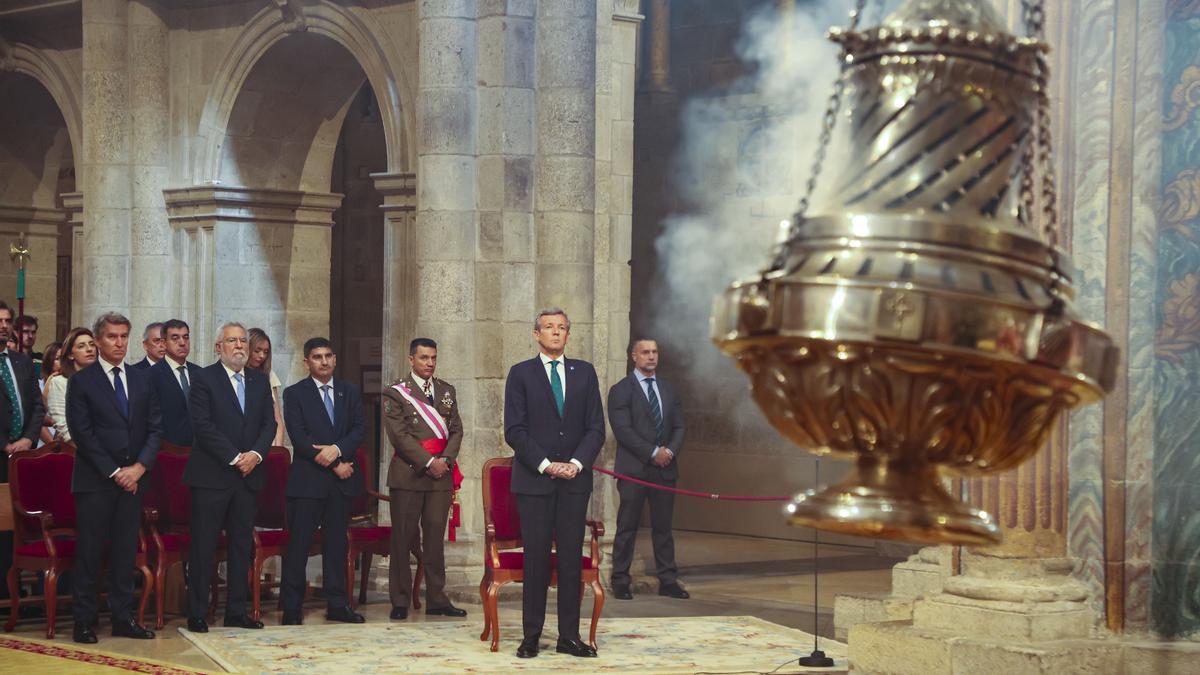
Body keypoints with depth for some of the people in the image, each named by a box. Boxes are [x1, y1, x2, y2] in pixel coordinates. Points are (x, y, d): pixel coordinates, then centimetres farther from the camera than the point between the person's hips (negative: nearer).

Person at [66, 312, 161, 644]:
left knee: (126, 550, 6)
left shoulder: (141, 380, 12)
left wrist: (140, 466, -6)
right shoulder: (81, 382, -1)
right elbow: (82, 433, -7)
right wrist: (114, 472, -11)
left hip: (133, 477, 4)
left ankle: (123, 617, 11)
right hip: (95, 480, -4)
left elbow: (154, 428, 9)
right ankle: (84, 620, 4)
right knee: (90, 551, -2)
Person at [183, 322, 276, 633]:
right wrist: (235, 458, -14)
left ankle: (236, 611, 15)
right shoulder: (204, 379, -3)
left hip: (247, 476, 5)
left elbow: (269, 423, 10)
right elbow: (203, 426, -11)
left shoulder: (260, 381, 14)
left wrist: (255, 454, -8)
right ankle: (197, 614, 2)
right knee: (203, 547, -2)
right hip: (211, 476, -5)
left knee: (242, 546, 8)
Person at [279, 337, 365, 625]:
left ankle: (337, 604, 12)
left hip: (342, 482, 4)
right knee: (298, 545, -4)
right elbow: (299, 438, -8)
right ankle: (291, 607, -1)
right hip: (307, 480, -4)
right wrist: (334, 465, -11)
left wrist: (337, 449, -15)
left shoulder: (350, 392, 13)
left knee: (337, 544, 7)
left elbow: (358, 431, 5)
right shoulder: (295, 394, 1)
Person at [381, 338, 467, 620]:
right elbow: (399, 435, -9)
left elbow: (456, 429, 11)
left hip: (441, 473, 4)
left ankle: (436, 599, 9)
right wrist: (429, 462, -14)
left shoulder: (446, 390, 15)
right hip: (408, 475, -4)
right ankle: (400, 600, 6)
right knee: (402, 538, 0)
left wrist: (446, 460, -6)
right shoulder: (395, 393, 0)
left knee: (435, 538, 5)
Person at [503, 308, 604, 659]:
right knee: (536, 560, -2)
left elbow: (596, 427, 7)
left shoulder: (584, 373, 11)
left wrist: (576, 463, -8)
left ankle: (569, 637, 5)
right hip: (534, 479, -2)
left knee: (571, 560, 2)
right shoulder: (521, 374, 3)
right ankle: (531, 637, 3)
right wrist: (546, 465, -12)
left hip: (575, 478, 2)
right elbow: (514, 430, -4)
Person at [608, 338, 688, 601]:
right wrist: (653, 453, -16)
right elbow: (623, 429, -12)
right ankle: (620, 582, 4)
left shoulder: (669, 390, 15)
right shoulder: (621, 391, -3)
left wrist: (670, 451, -8)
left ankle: (668, 581, 10)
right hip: (634, 469, -5)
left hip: (665, 469, 5)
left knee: (663, 527, 7)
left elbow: (679, 427, 12)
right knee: (627, 527, -1)